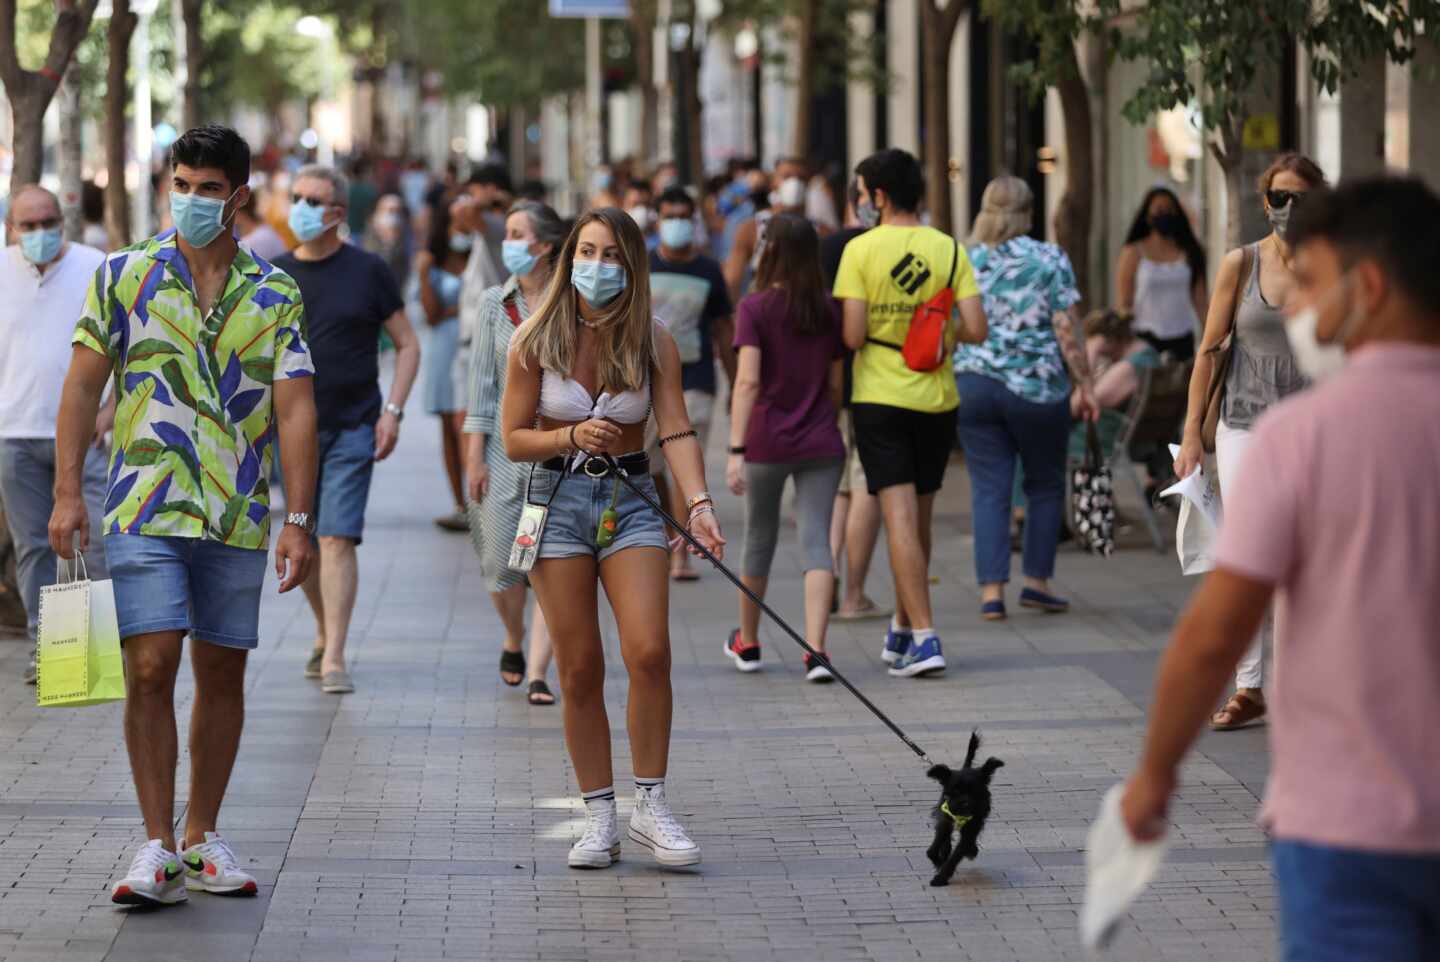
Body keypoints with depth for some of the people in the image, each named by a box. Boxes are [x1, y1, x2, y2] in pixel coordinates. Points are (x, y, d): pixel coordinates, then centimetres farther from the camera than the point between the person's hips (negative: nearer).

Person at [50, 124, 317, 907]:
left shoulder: (275, 298, 6)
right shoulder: (123, 276, 4)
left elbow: (295, 410, 1)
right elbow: (83, 385, 4)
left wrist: (299, 519, -6)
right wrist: (67, 491, -4)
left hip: (238, 518, 2)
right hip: (145, 512, -2)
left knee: (222, 673, 8)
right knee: (150, 667, -10)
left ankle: (202, 838, 20)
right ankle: (158, 848, -6)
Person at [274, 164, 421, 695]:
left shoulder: (367, 271, -1)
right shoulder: (275, 275, 5)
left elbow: (407, 344, 3)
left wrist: (392, 410, -7)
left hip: (353, 429, -3)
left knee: (338, 540, -12)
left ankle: (334, 660, -14)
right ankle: (325, 636, 31)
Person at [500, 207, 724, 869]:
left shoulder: (653, 343, -2)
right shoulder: (535, 342, -3)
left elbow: (677, 431, -11)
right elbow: (514, 439, 1)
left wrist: (698, 502, -26)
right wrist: (571, 437, -18)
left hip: (630, 498, 0)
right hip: (558, 499, 0)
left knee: (649, 651, -16)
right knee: (580, 669, 0)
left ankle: (650, 805, -3)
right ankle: (599, 819, 10)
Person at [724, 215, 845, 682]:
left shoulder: (755, 308, -9)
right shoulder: (830, 309, 2)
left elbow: (748, 381, -17)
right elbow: (835, 383, 8)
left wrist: (736, 450, -20)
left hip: (767, 444, -2)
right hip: (820, 444, 2)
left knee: (760, 537, 15)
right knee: (816, 540, -2)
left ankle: (747, 643, 31)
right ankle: (815, 650, -17)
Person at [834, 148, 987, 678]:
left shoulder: (861, 250, -8)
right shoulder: (949, 249, 0)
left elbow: (853, 335, -13)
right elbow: (975, 330, -6)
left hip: (880, 397, -3)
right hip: (937, 398, 4)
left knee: (901, 518, -6)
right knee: (919, 519, 16)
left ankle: (924, 637, -15)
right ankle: (902, 629, 30)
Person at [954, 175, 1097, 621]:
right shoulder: (1049, 259, -3)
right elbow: (1066, 331, -7)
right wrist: (1084, 384, 0)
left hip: (972, 383, 2)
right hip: (1037, 385, -2)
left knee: (989, 489, 4)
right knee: (1045, 484, 15)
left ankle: (992, 590, -3)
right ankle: (1037, 580, 14)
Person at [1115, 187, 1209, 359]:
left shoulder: (1189, 253, 8)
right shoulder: (1134, 253, 3)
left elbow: (1199, 299, 8)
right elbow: (1123, 303, 1)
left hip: (1182, 338, 2)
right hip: (1146, 337, -2)